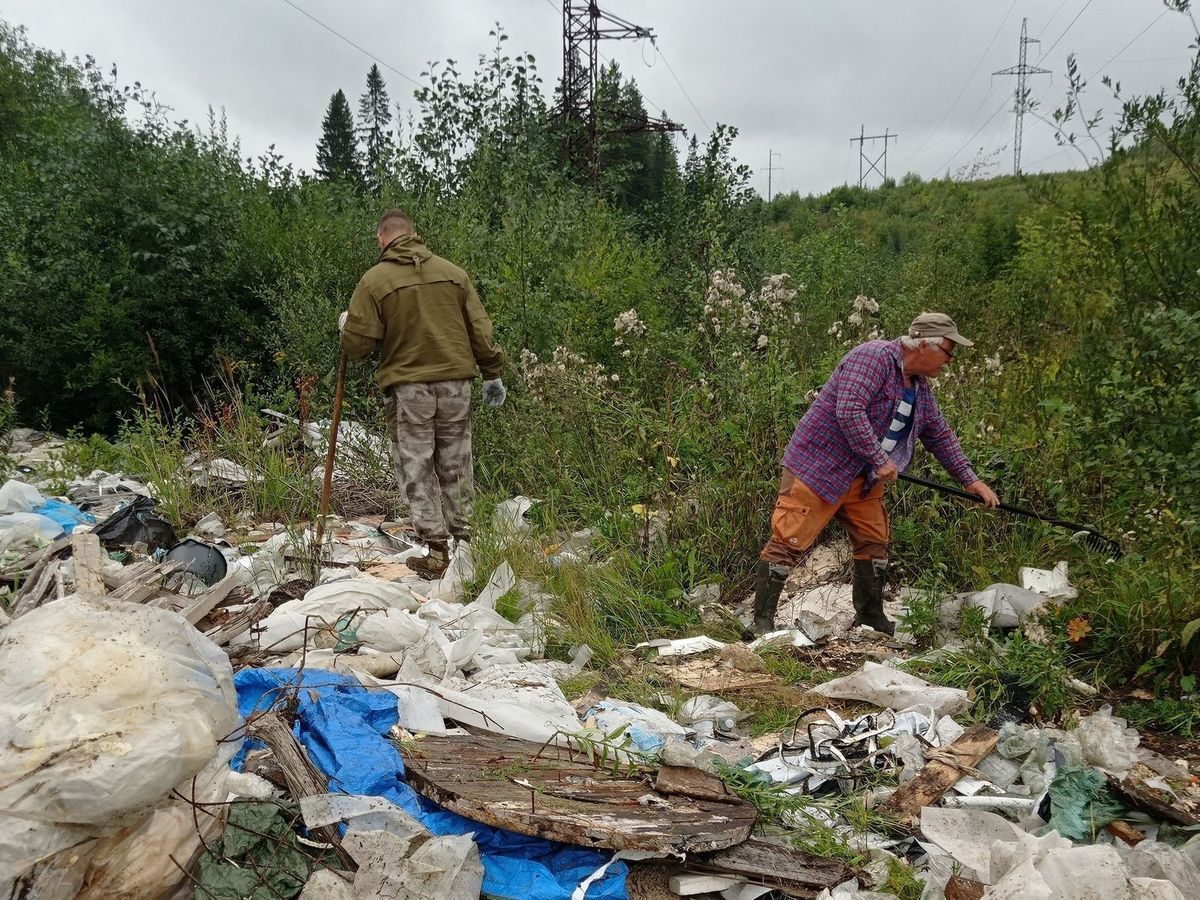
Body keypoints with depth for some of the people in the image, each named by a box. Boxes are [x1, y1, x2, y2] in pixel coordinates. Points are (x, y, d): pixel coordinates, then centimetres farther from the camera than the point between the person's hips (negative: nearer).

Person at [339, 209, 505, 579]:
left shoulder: (375, 279, -3)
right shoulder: (453, 272, 7)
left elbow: (356, 344, -5)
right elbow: (481, 330, 8)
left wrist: (345, 326, 17)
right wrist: (492, 375, 17)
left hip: (407, 388, -3)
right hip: (455, 384, 4)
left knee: (416, 471, 4)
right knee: (456, 467, 13)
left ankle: (437, 551, 2)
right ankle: (464, 542, 18)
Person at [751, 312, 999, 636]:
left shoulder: (920, 387, 12)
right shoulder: (874, 357, -19)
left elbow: (940, 435, 21)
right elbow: (849, 411, -29)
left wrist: (970, 479, 18)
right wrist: (880, 459, -24)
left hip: (864, 477, 10)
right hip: (819, 465, -10)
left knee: (874, 542, 12)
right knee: (790, 542, -10)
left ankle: (871, 618, 27)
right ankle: (762, 621, -3)